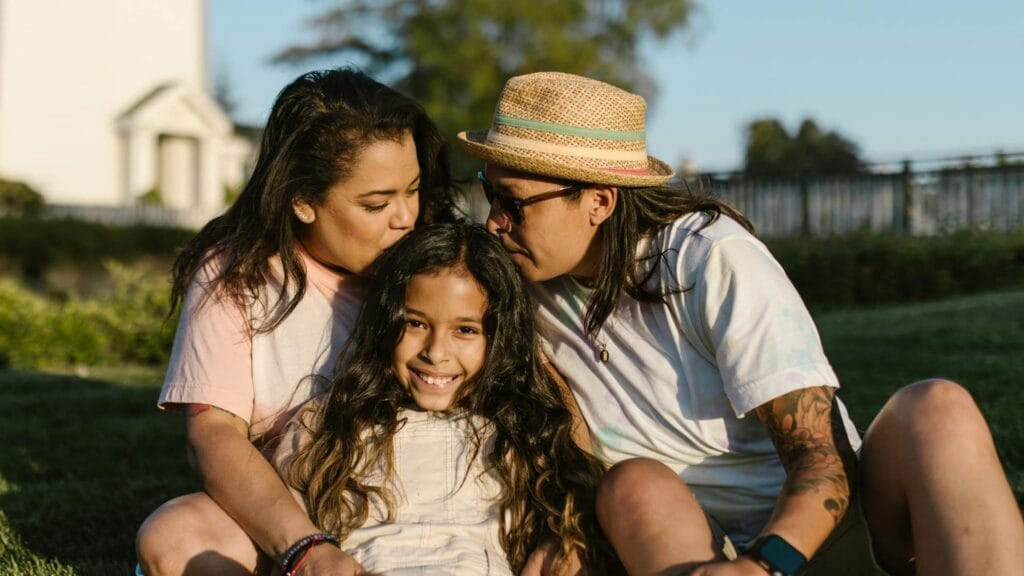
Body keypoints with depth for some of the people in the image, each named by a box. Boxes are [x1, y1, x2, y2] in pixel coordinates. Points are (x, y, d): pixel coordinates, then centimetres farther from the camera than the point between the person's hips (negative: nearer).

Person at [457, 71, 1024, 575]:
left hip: (817, 526, -2)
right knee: (634, 487, -31)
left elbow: (824, 457, -18)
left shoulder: (716, 259, -13)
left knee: (936, 409, -30)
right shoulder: (525, 293, 0)